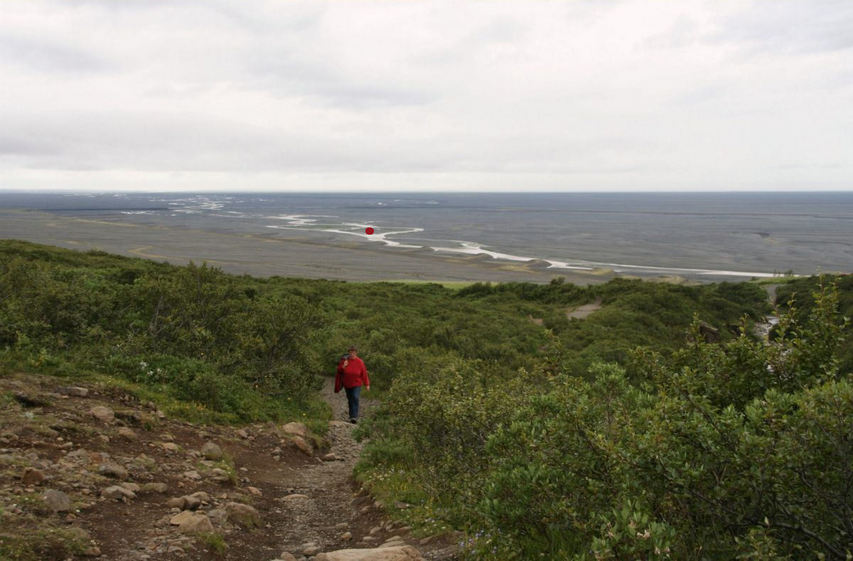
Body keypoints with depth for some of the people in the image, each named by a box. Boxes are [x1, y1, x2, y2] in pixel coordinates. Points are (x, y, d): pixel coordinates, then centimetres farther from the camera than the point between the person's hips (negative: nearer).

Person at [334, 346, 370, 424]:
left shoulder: (360, 362, -8)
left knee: (355, 398, -19)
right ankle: (351, 415, 25)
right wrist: (343, 366, -21)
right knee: (350, 400, 10)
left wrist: (367, 384, 0)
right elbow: (339, 371, 0)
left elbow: (364, 373, -3)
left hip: (357, 384, -3)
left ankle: (354, 417, -23)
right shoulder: (344, 360, -4)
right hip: (347, 384, 3)